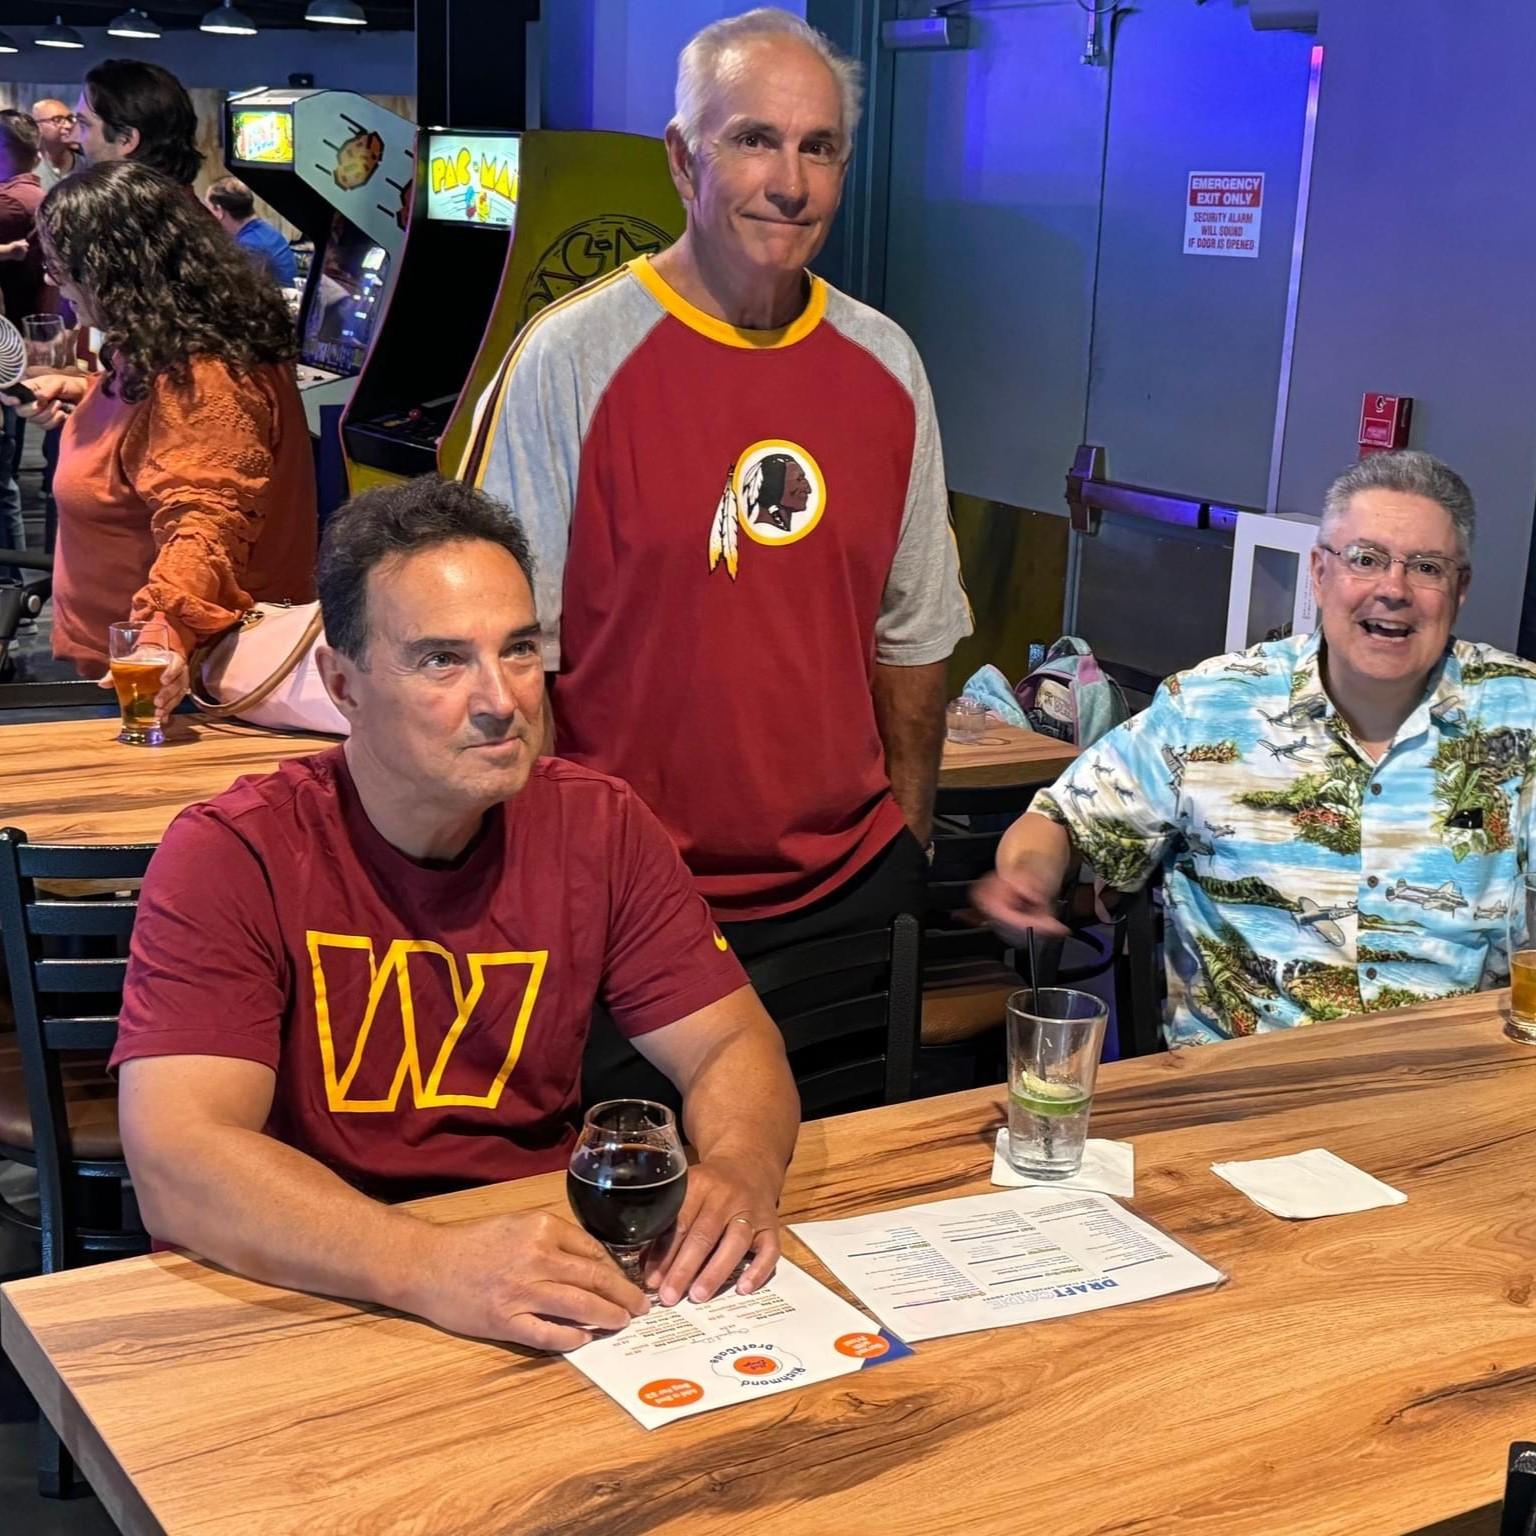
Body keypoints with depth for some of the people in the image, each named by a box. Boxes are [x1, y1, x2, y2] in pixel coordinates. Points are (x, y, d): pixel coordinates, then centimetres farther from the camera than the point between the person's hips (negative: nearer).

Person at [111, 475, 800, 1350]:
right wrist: (433, 1267, -38)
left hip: (549, 1280, 4)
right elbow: (176, 1163, -23)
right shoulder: (229, 858, -13)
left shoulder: (600, 827, 0)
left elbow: (732, 1045, 2)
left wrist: (740, 1170, -22)